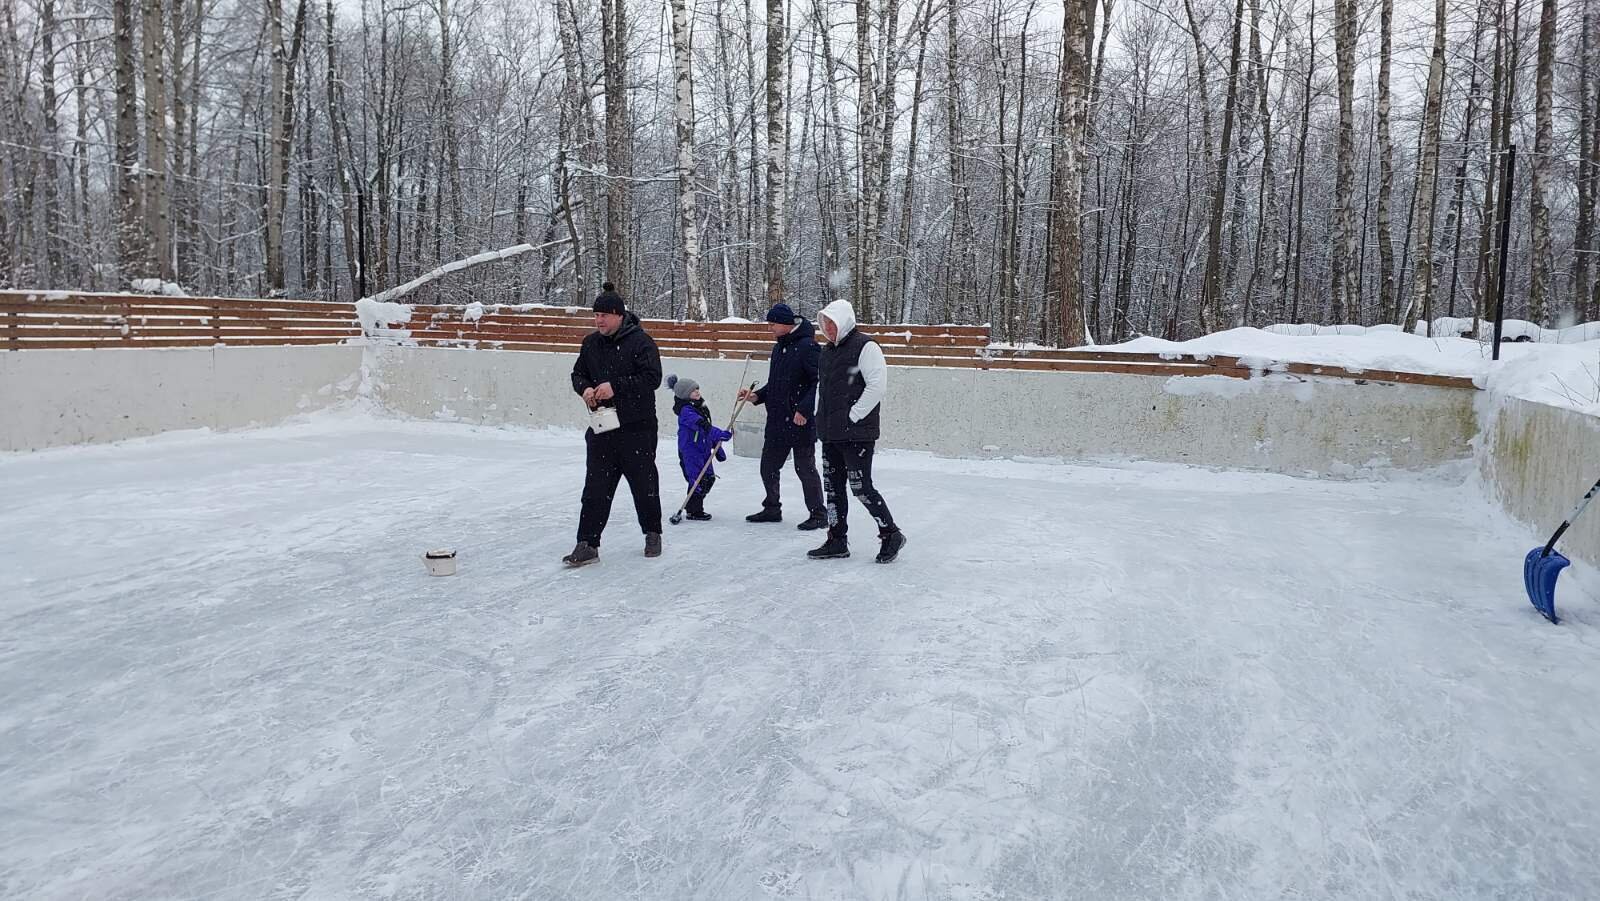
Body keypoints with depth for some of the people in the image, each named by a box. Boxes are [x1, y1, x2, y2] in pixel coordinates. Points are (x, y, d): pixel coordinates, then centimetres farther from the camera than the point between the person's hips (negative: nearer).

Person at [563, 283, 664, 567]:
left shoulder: (641, 341, -10)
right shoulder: (591, 343, 9)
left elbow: (652, 378, -17)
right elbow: (578, 373, 18)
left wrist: (615, 387, -23)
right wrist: (585, 389, -5)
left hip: (637, 427, -4)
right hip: (602, 426, 5)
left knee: (644, 483, 10)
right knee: (595, 487, 0)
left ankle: (652, 534, 30)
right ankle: (588, 544, 1)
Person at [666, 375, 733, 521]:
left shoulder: (701, 408, 13)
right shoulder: (686, 411, -17)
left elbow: (709, 429, 20)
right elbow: (703, 427, -30)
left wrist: (718, 448, 21)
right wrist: (722, 435, -38)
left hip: (703, 451, 10)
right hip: (690, 451, -10)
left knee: (710, 478, 12)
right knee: (698, 479, -8)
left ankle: (693, 507, 24)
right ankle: (694, 511, 3)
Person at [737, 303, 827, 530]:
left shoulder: (807, 346, -15)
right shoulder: (779, 347, 14)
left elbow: (820, 382, -20)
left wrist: (804, 409, -24)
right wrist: (757, 396, 8)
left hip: (801, 421, -9)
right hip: (777, 420, 9)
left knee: (805, 468, -1)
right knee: (768, 466, 14)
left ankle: (818, 514, 10)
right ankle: (772, 509, 28)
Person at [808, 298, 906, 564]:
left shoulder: (865, 347, -11)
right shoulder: (828, 351, 16)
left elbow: (878, 385, -19)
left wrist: (854, 415, -17)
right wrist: (821, 417, 12)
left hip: (858, 432, -9)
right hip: (830, 433, 9)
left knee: (861, 487, -7)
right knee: (833, 486, 10)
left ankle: (890, 534, 9)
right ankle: (837, 541, 19)